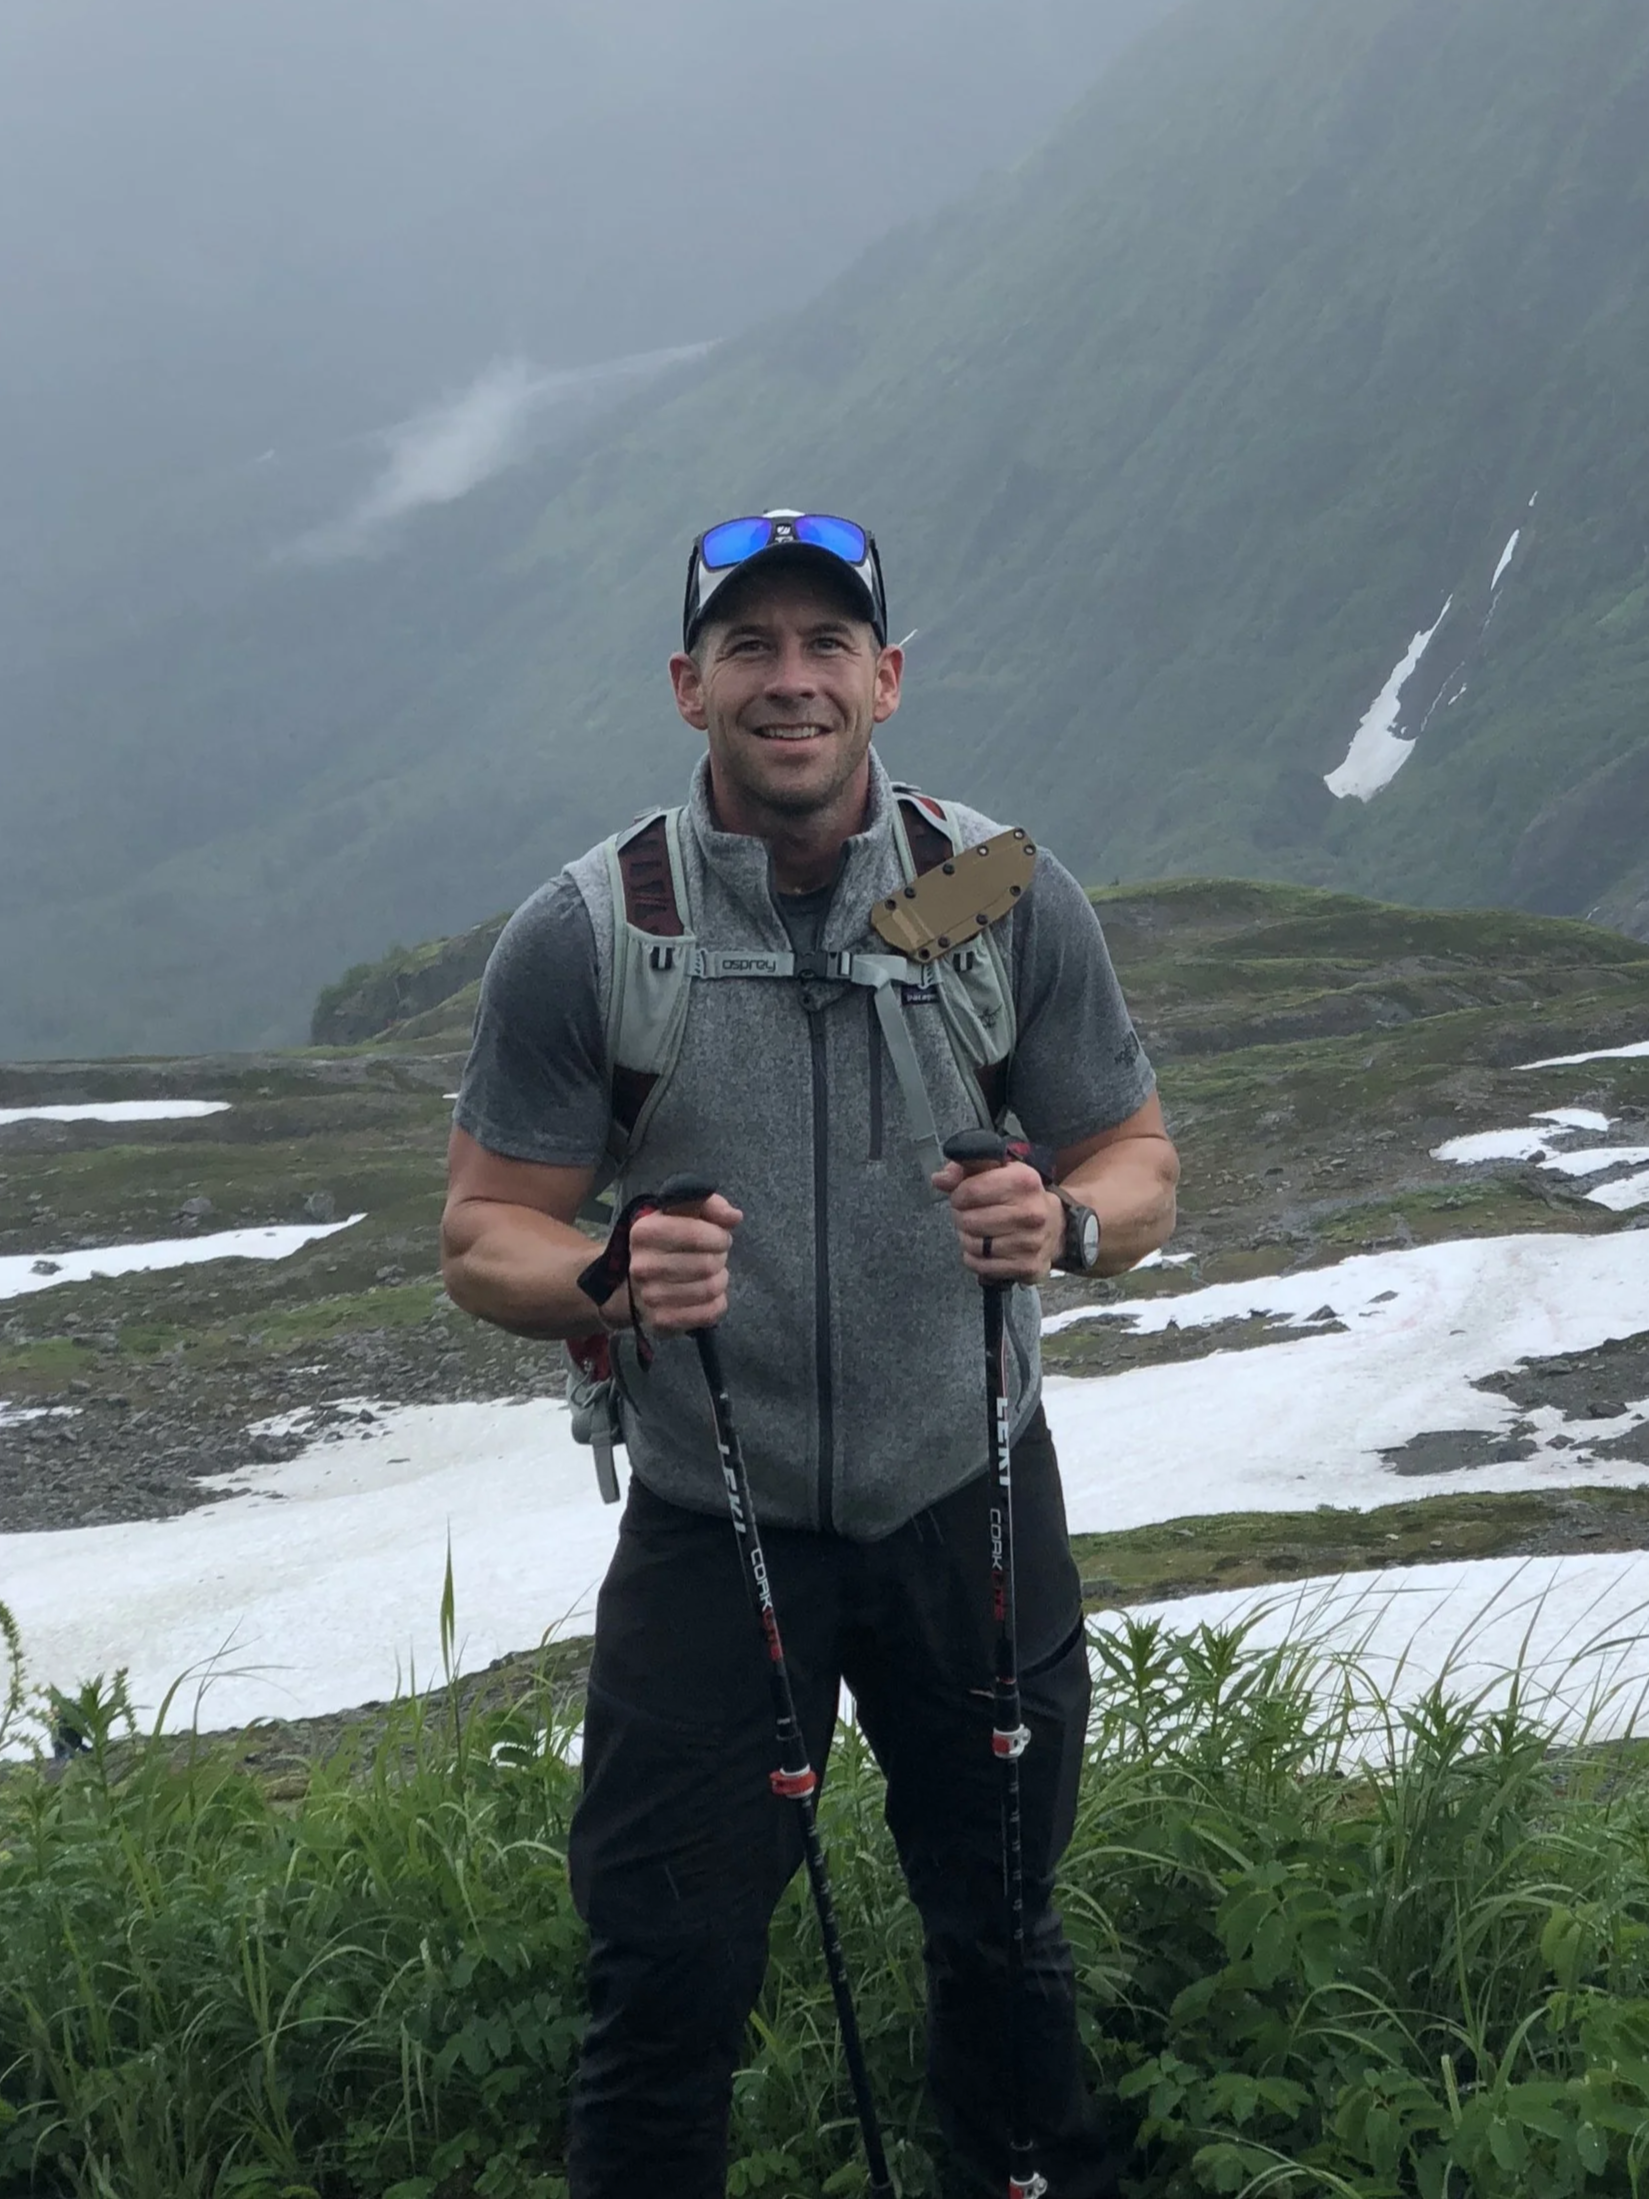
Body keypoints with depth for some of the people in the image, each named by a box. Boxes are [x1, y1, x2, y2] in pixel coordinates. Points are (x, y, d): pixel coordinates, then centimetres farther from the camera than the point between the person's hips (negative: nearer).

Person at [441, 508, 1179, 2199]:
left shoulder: (1011, 897, -4)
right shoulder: (580, 936, -8)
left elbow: (1137, 1157, 3)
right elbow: (485, 1233, -4)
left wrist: (1068, 1222, -21)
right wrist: (609, 1282, -27)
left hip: (970, 1506, 2)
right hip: (711, 1527, -2)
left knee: (1002, 1940, 18)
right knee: (668, 1984, -1)